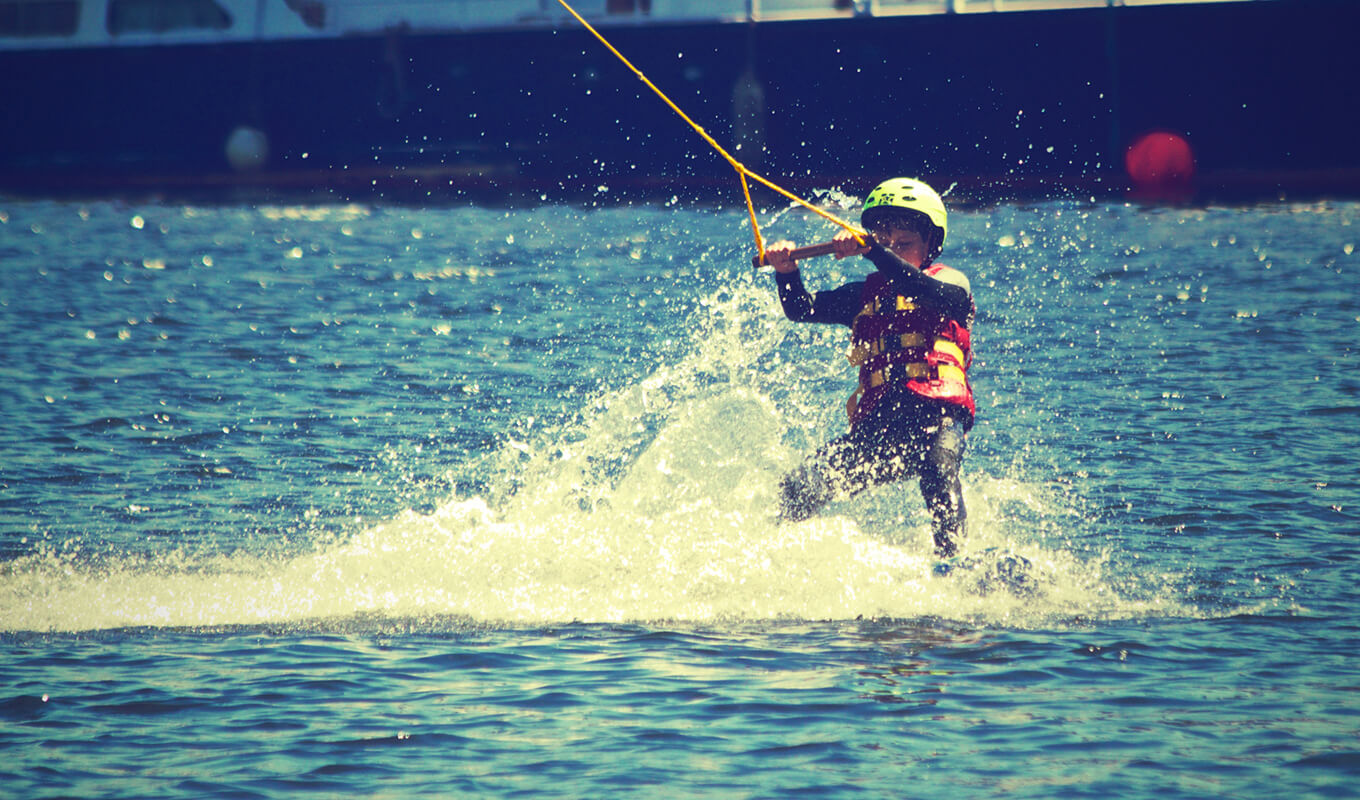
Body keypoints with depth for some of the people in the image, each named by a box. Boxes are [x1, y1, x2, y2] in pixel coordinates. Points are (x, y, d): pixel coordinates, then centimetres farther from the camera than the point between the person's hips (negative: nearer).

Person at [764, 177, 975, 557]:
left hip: (937, 414, -5)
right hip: (876, 423, 5)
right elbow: (801, 308, 12)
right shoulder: (866, 293, 25)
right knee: (798, 490, -8)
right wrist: (786, 271, -10)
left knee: (937, 465, -38)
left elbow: (925, 290, -13)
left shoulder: (951, 283, 11)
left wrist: (872, 251, -26)